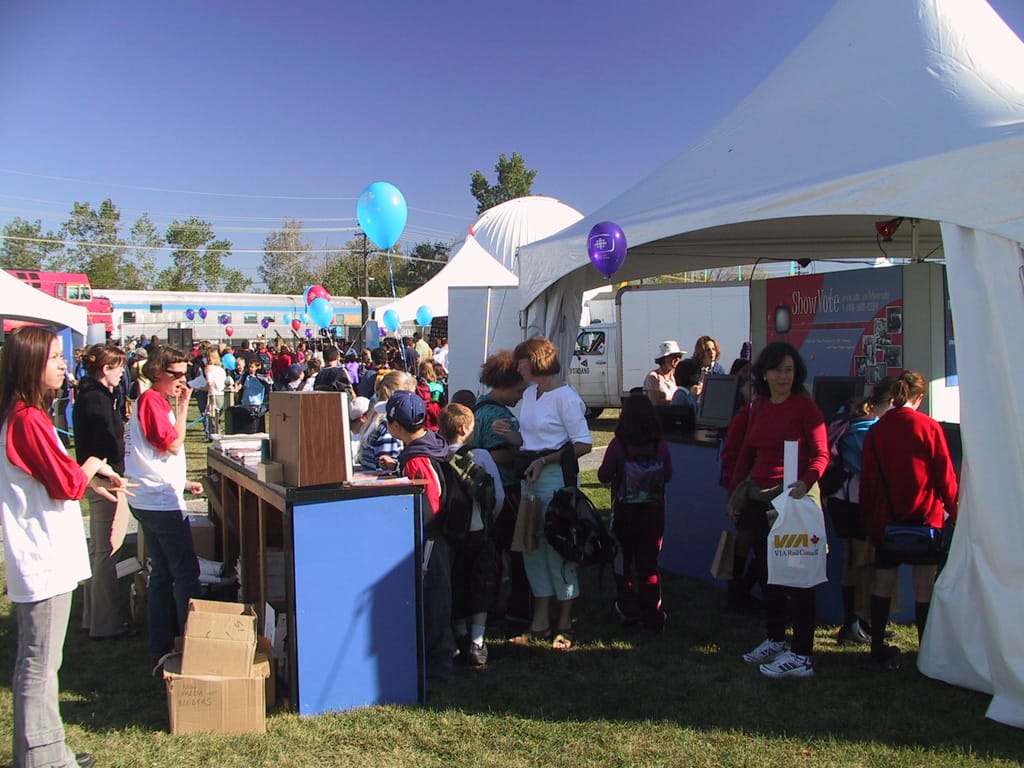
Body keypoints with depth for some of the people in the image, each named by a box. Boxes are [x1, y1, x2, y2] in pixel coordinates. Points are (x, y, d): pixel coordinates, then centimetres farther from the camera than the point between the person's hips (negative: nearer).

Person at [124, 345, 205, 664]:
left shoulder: (158, 401, 18)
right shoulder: (152, 400, -14)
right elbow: (173, 444, -19)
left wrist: (183, 483, 22)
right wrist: (183, 406, -14)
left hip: (153, 501, 10)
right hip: (162, 502, -10)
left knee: (163, 574, 14)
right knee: (186, 572, -4)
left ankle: (161, 649, 20)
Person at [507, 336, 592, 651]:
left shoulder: (564, 396, -12)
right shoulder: (529, 393, 13)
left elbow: (584, 444, -16)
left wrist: (544, 461, -19)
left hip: (557, 476, -8)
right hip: (531, 476, 8)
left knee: (558, 548, -1)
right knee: (532, 546, 10)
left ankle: (564, 625, 12)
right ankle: (540, 622, 20)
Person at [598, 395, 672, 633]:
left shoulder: (618, 445, -16)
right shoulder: (661, 446, -10)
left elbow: (603, 476, -9)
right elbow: (667, 477, 2)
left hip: (624, 513, -2)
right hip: (653, 513, 2)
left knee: (622, 560, 18)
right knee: (649, 564, 12)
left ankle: (627, 607, 22)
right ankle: (653, 617, 12)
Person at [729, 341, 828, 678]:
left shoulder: (805, 406, -9)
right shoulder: (758, 407, 11)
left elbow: (821, 454, -12)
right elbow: (746, 453, 16)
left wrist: (805, 482, -30)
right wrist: (734, 493, 13)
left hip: (793, 499, -7)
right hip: (759, 498, 7)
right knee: (768, 572, 16)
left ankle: (801, 656, 4)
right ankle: (774, 641, 31)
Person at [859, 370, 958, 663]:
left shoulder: (875, 430, 2)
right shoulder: (929, 426, -8)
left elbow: (867, 480, 6)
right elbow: (945, 474, -5)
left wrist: (869, 520, 13)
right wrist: (953, 510, 5)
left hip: (886, 519, 3)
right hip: (925, 517, -3)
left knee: (883, 581, 10)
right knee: (925, 584, 0)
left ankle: (878, 645, 15)